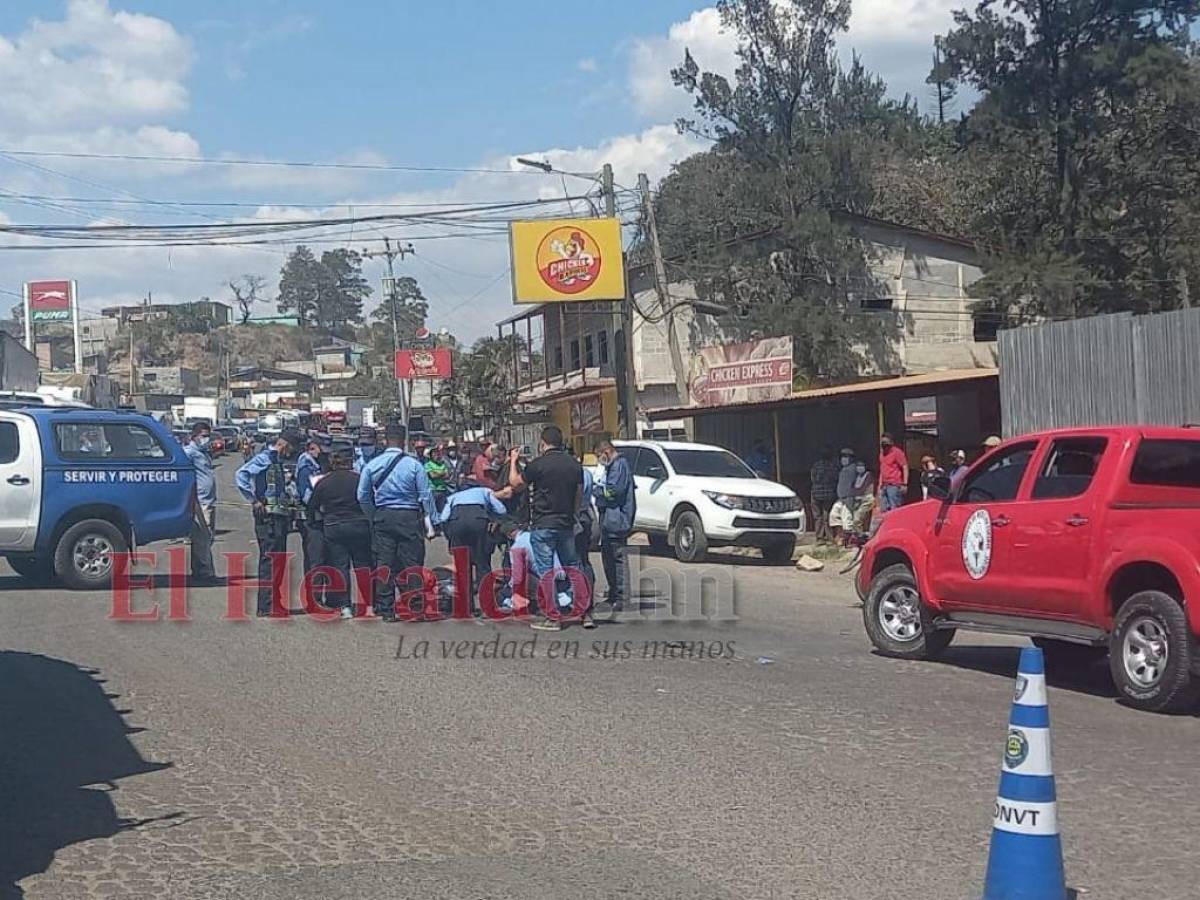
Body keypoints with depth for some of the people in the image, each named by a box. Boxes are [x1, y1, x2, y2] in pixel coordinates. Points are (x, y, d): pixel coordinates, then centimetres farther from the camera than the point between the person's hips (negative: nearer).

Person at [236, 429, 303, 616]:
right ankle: (266, 606, -7)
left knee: (279, 561, 13)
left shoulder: (279, 462, 18)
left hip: (280, 518, 9)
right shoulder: (263, 458, -10)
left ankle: (274, 603, 20)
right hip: (268, 518, -9)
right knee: (270, 561, -9)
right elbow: (241, 475, -22)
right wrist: (254, 501, -20)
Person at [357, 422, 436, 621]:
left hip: (382, 517, 2)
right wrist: (430, 520, 3)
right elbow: (425, 495, -6)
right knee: (411, 563, 3)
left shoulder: (372, 465, 0)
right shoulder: (414, 465, -8)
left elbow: (363, 496, 6)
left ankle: (386, 610, 8)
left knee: (384, 565, 7)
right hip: (409, 517, -2)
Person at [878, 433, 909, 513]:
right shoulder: (882, 454, 17)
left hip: (894, 486, -8)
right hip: (885, 486, 8)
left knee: (894, 509, -11)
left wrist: (905, 484, -17)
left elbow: (905, 467, -11)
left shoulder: (897, 452, -7)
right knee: (883, 510, 8)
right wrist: (880, 485, 23)